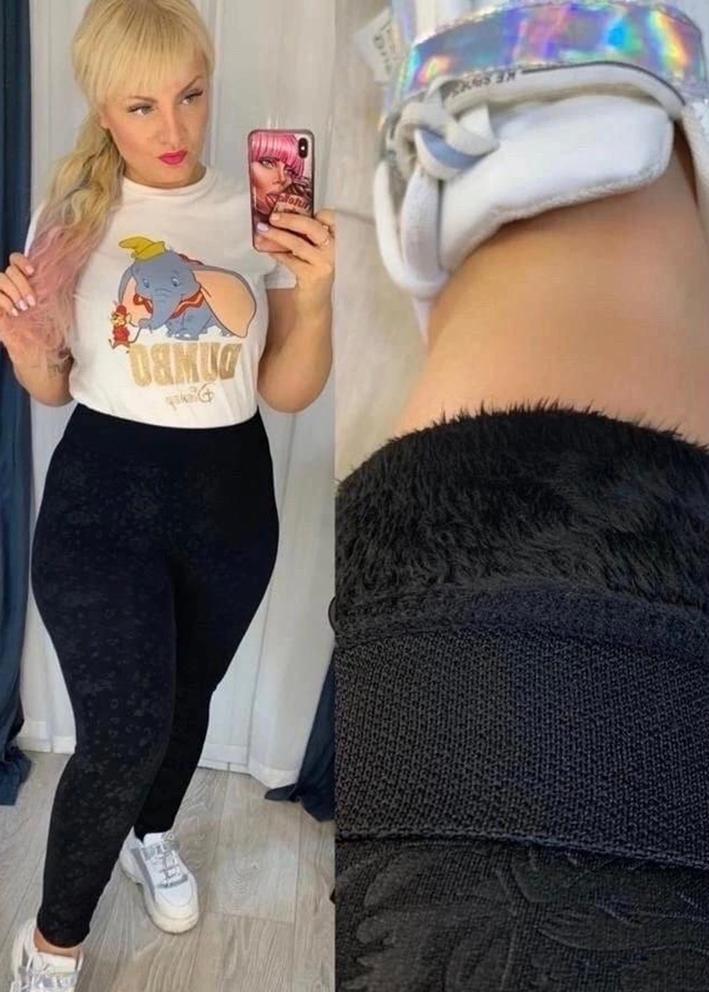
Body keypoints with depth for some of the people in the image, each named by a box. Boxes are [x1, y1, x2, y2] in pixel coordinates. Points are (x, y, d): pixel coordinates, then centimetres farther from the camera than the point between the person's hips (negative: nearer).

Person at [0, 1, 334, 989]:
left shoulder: (259, 214, -4)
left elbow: (290, 394, -4)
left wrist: (315, 297, -21)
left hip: (231, 492, 3)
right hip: (102, 494, -2)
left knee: (189, 694, 20)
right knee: (125, 731, -10)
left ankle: (151, 834, 52)